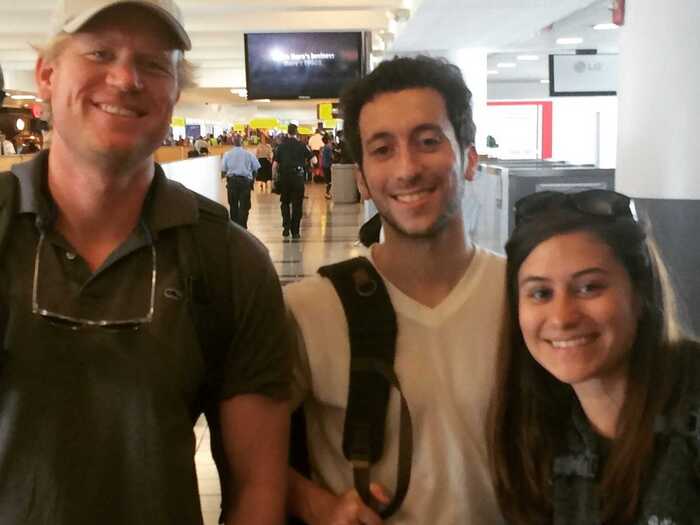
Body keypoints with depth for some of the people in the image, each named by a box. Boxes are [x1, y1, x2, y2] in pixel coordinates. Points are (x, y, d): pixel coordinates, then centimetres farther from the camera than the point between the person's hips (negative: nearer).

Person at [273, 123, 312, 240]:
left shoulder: (281, 146, 1)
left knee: (285, 203, 17)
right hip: (297, 176, -1)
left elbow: (274, 165, -1)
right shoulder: (301, 145, -2)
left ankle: (286, 228, 5)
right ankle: (295, 232, 6)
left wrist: (275, 177, 12)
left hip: (284, 177, 1)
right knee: (297, 205, 5)